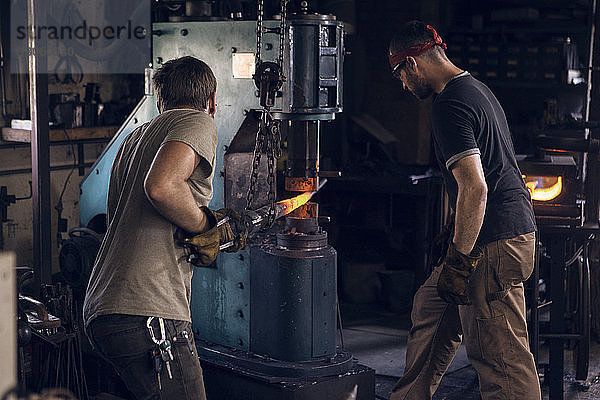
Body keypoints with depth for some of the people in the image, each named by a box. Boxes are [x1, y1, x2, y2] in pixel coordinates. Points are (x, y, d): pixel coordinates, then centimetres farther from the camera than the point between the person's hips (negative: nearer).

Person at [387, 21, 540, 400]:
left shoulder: (450, 106, -17)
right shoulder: (478, 89, 16)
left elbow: (475, 188, -26)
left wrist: (458, 259, -20)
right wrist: (452, 238, 29)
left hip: (494, 244, -11)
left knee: (500, 356, -5)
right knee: (430, 309, 22)